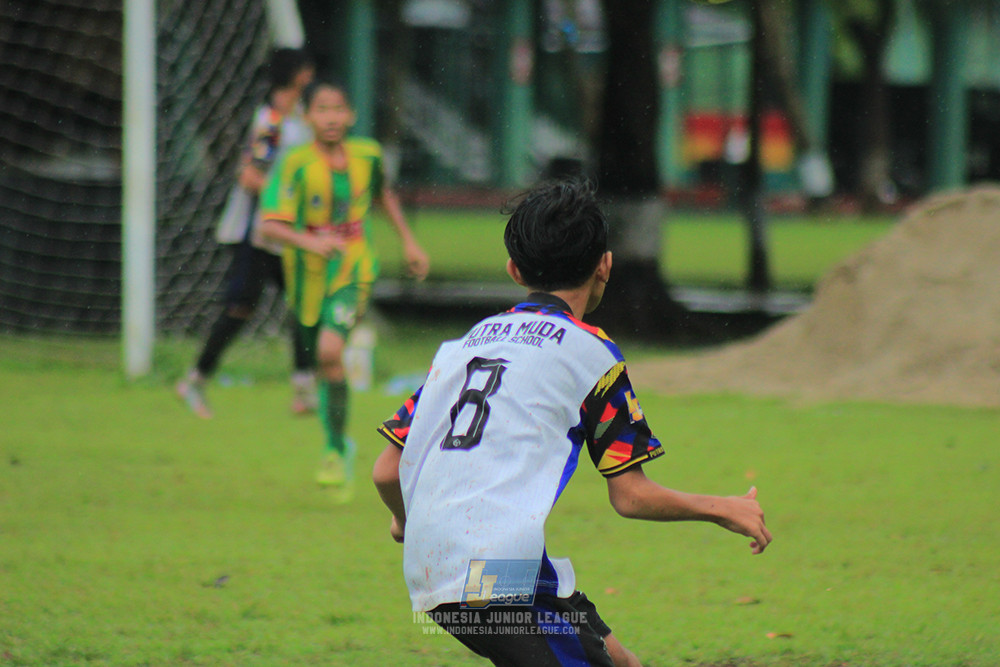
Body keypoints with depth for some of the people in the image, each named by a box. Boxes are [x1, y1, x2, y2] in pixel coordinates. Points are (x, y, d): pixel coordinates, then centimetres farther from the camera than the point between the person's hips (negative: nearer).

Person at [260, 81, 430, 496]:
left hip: (353, 272, 0)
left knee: (330, 350, -23)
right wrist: (309, 241, -39)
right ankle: (337, 445, 39)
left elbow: (383, 194, 20)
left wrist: (408, 241, 19)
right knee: (323, 361, 12)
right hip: (309, 276, 1)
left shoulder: (368, 155, -3)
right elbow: (270, 224, -23)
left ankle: (337, 451, -11)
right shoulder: (296, 165, -14)